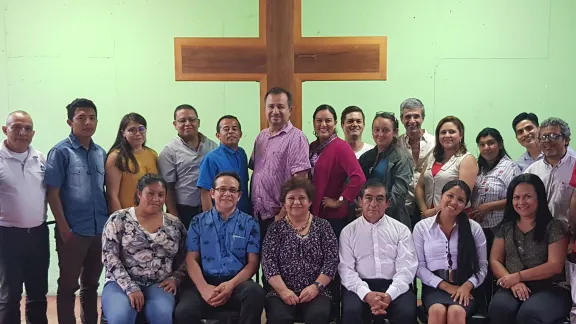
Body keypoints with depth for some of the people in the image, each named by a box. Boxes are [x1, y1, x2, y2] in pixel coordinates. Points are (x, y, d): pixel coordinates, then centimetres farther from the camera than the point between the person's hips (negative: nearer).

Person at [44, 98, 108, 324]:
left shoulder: (101, 153, 8)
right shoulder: (60, 152, -7)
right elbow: (52, 193, -9)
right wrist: (64, 228, -13)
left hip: (100, 230, 5)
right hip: (73, 231, -5)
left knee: (91, 284, 17)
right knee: (68, 286, 7)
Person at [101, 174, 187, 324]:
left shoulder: (175, 224, 10)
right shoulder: (119, 219, 0)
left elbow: (183, 260, 16)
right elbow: (110, 257, -7)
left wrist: (174, 278, -3)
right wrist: (130, 288, -15)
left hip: (158, 285, 2)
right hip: (122, 283, -2)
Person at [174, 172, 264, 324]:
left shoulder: (250, 223, 10)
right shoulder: (198, 222, 11)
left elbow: (253, 262, 4)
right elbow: (191, 259, 5)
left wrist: (231, 285, -14)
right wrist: (203, 287, -13)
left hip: (237, 283, 1)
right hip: (205, 282, -1)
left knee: (255, 292, -33)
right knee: (183, 311, -30)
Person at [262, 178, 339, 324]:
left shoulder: (323, 226, 9)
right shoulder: (276, 228, 9)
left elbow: (331, 261, 2)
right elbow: (268, 262, 0)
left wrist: (316, 286, -10)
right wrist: (283, 290, -12)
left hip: (316, 291, 1)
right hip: (281, 292, 0)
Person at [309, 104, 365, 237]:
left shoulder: (341, 147, -11)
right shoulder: (312, 147, 10)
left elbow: (359, 178, -23)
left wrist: (339, 201, -16)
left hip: (334, 217, -6)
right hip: (312, 213, 6)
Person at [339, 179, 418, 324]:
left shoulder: (401, 229, 9)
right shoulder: (348, 231, 9)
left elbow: (407, 267, 0)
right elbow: (345, 268, 1)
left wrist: (389, 295, -16)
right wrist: (366, 294, -16)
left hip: (394, 286, 0)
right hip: (361, 287, 0)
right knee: (351, 312, -29)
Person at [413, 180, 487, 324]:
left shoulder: (474, 228, 7)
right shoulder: (422, 227, 5)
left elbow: (482, 266, 7)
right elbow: (419, 266, 2)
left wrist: (467, 286, -12)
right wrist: (446, 286, -9)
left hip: (464, 287, 0)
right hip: (435, 287, 0)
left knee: (456, 312, -33)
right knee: (438, 311, -34)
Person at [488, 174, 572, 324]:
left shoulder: (554, 227, 1)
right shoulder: (505, 227, 13)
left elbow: (555, 266, -7)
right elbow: (495, 261, 8)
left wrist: (518, 276, -11)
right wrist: (513, 283, -11)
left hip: (551, 289, -2)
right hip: (514, 288, 3)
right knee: (498, 309, -32)